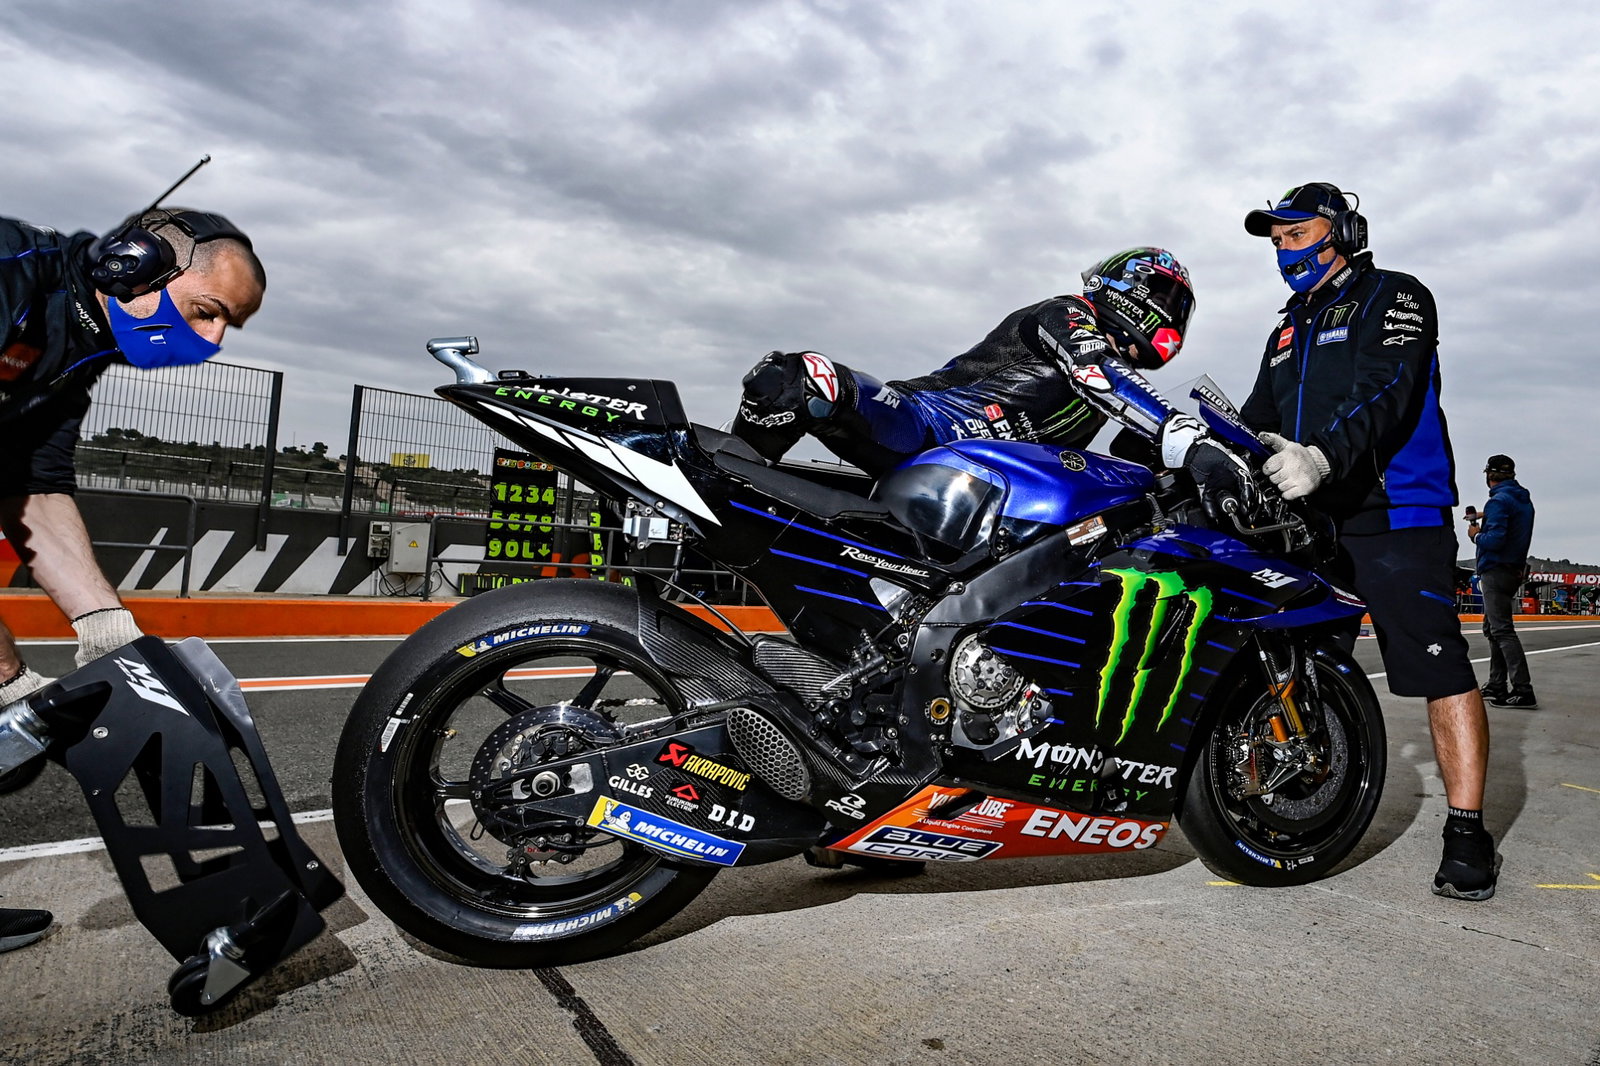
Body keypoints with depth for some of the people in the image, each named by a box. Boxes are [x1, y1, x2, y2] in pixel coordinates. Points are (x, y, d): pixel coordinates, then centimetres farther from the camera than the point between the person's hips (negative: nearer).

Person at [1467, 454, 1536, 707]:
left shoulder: (1499, 501, -14)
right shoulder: (1524, 501, 17)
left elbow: (1494, 540, -22)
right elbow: (1511, 532, 19)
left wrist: (1476, 536, -3)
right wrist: (1484, 527, 14)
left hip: (1496, 572, -10)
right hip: (1515, 570, 10)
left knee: (1502, 630, -13)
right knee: (1492, 628, 16)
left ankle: (1523, 691, -17)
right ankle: (1497, 686, 19)